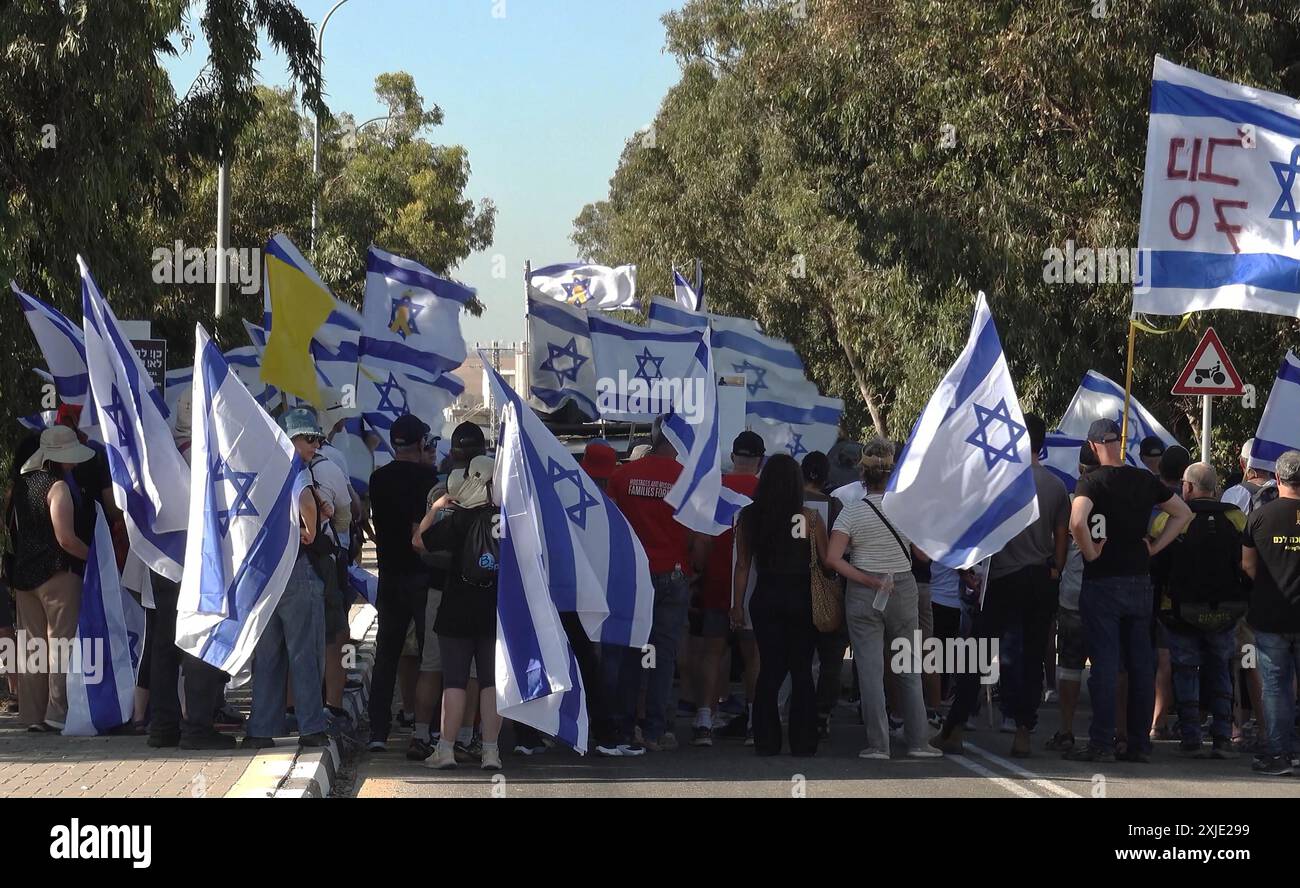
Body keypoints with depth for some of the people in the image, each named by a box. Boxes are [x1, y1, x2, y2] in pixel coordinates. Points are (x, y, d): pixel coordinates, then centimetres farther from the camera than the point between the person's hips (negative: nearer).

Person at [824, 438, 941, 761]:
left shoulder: (852, 512, -7)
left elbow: (832, 558, -16)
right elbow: (923, 553, 2)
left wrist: (867, 580, -11)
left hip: (863, 597, -1)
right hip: (903, 591, 1)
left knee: (870, 671, 1)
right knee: (910, 671, 11)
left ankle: (878, 744, -1)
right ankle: (918, 741, 12)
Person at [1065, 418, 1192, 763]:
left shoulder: (1093, 480, -10)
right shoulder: (1145, 480, 7)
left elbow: (1077, 521, -28)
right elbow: (1183, 513, 18)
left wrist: (1090, 552, -12)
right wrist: (1155, 547, 12)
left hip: (1102, 582, -5)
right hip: (1140, 581, 5)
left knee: (1104, 664, -3)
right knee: (1141, 664, 8)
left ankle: (1101, 744, -3)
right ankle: (1140, 744, 10)